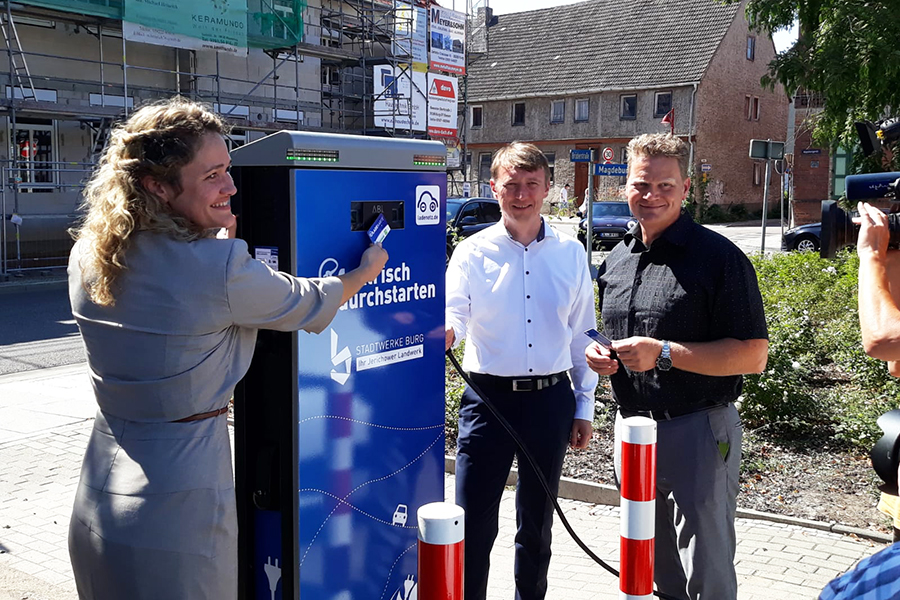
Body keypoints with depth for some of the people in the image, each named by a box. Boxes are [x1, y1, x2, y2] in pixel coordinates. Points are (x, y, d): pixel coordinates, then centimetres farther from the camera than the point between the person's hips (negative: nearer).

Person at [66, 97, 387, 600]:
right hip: (178, 514, -6)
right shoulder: (223, 268, -22)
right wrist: (366, 271, 15)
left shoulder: (87, 257, -2)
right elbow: (309, 305, -3)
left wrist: (213, 229, 25)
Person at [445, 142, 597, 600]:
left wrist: (584, 406, 8)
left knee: (538, 522, 16)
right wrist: (444, 333, -37)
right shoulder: (473, 252, -1)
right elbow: (452, 316, -13)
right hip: (488, 398, -2)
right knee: (473, 524, -1)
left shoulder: (571, 254, 5)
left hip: (551, 399, 2)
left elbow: (582, 335, 9)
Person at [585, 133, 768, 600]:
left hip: (698, 430, -6)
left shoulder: (719, 257, -12)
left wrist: (663, 353, -23)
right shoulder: (616, 260, 10)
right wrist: (597, 354, 0)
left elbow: (753, 356, -16)